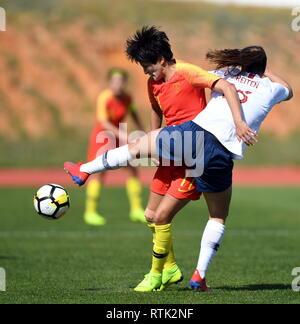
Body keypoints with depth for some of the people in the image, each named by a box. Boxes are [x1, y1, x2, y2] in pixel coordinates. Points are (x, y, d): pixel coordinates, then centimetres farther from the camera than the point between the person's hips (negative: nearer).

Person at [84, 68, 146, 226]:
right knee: (99, 173, -13)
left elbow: (133, 113, 16)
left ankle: (136, 210, 13)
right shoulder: (104, 98, -22)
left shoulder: (126, 98, -4)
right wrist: (121, 134, -39)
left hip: (118, 136, 6)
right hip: (102, 136, -6)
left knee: (133, 170, 3)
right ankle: (90, 212, -3)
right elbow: (103, 122, -29)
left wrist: (141, 131, 13)